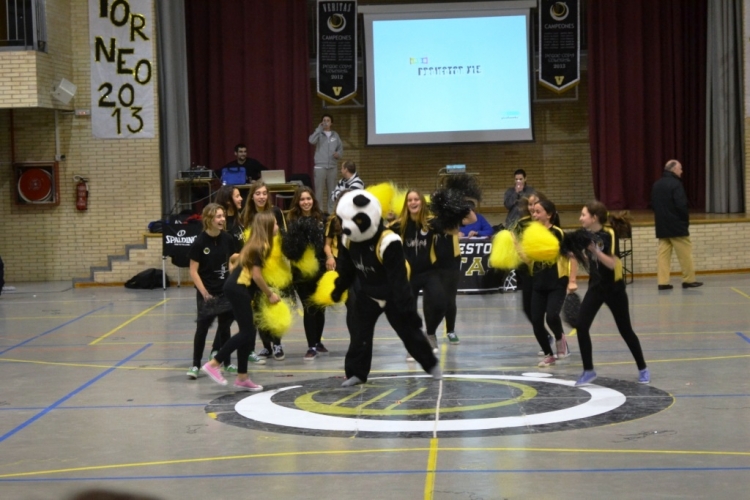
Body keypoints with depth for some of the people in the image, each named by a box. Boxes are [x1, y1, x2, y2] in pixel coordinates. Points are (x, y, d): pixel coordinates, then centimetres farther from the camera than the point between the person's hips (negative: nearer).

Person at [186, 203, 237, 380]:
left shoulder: (227, 239, -2)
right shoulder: (199, 242, -14)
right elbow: (193, 271, -11)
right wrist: (204, 292, -17)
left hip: (225, 290, 4)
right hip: (207, 293, -4)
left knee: (225, 326, 13)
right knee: (202, 327, -5)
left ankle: (226, 362, 25)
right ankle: (195, 365, 4)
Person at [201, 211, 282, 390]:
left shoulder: (256, 244, 17)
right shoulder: (261, 246, -12)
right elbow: (256, 275, -17)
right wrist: (270, 294, -6)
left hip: (238, 288, 10)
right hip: (238, 289, -10)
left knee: (247, 332, 10)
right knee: (247, 332, -8)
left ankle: (242, 378, 13)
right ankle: (213, 364, -7)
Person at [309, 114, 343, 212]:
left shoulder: (335, 135, 11)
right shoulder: (318, 134, 1)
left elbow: (341, 148, 16)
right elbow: (312, 141, -20)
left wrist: (338, 153, -6)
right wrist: (319, 129, -19)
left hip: (332, 167, 3)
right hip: (320, 166, -3)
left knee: (332, 190, 7)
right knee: (319, 190, -5)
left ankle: (331, 211, 13)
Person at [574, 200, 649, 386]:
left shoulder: (609, 234, -17)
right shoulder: (587, 235, 1)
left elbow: (612, 263, -25)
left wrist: (594, 250, -34)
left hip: (614, 289, -5)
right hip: (595, 287, 5)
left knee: (625, 330, 5)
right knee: (581, 326, -9)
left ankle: (642, 369, 24)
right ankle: (588, 371, 3)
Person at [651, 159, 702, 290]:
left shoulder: (656, 185, 11)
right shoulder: (675, 184, -13)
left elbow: (653, 204, 15)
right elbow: (681, 205, -19)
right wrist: (686, 219, -5)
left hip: (661, 226, 7)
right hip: (676, 225, -7)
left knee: (663, 253, 5)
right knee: (685, 253, 3)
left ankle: (662, 281, 1)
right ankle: (689, 280, 8)